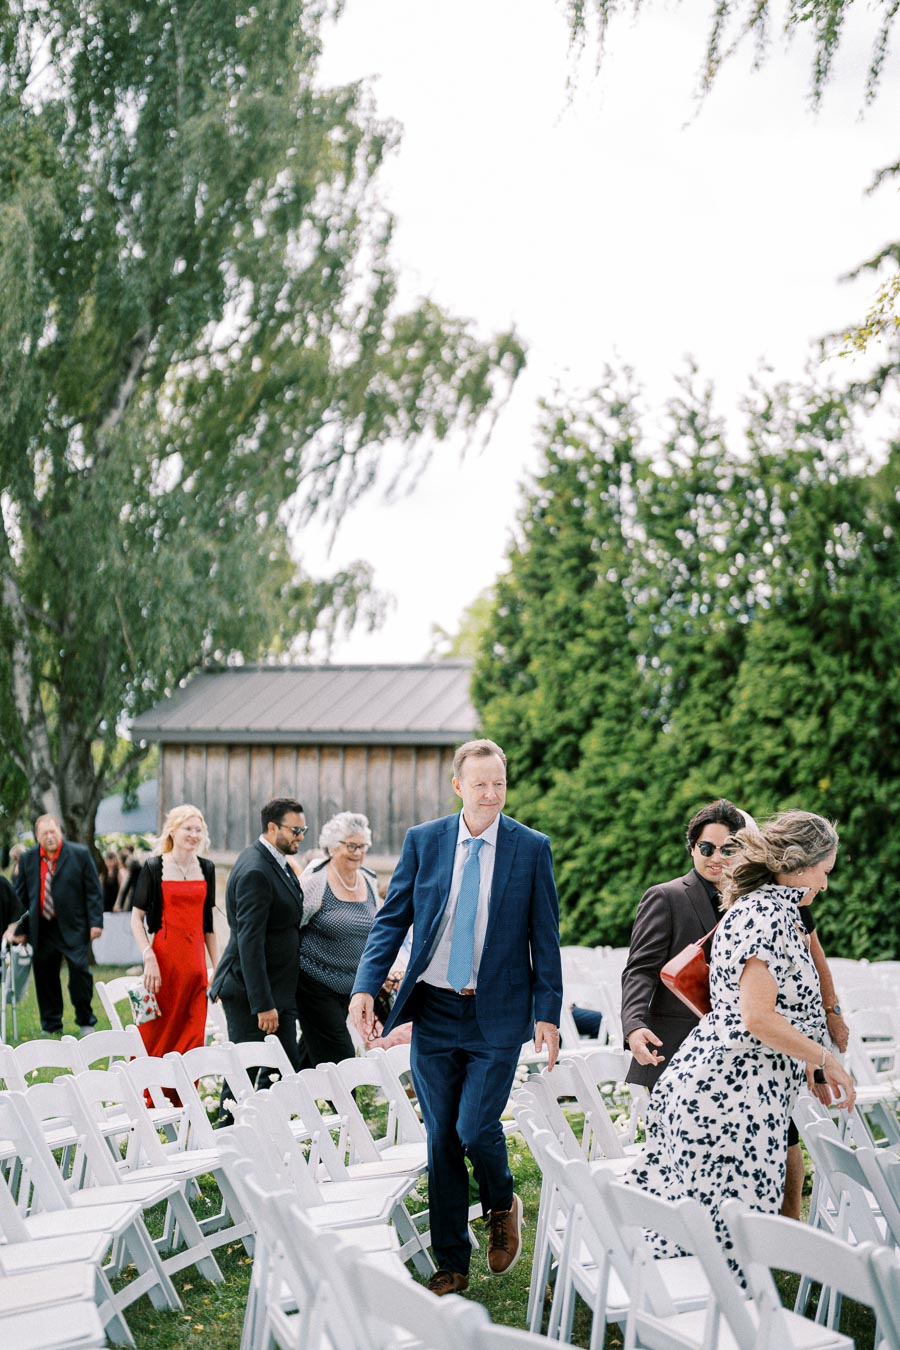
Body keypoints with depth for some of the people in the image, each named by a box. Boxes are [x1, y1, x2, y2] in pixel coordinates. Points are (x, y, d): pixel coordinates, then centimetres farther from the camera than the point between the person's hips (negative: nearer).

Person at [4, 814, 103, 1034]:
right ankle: (51, 1025, 18)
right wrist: (20, 929, 8)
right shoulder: (27, 859, 6)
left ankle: (85, 1021, 11)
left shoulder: (80, 854, -2)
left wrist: (95, 923, -7)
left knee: (79, 970, -6)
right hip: (42, 929, 3)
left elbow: (94, 891, -1)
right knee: (44, 975, 5)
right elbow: (20, 895, 12)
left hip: (73, 927, -3)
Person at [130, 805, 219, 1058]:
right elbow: (137, 917, -4)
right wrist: (148, 957, -16)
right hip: (164, 957, -4)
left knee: (193, 1037, 2)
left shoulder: (206, 868, 11)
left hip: (196, 959, 4)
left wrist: (216, 967, 13)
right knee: (157, 1035, -3)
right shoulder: (154, 867, -2)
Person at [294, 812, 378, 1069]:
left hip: (349, 988, 6)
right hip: (316, 985, -6)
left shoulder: (368, 882, 8)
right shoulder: (315, 882, -12)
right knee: (340, 1058, -10)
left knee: (308, 1057, 14)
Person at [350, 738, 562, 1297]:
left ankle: (503, 1205, 22)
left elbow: (545, 936, 0)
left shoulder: (532, 847, -2)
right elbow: (392, 918, 4)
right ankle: (452, 1265, 18)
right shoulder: (423, 841, 3)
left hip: (497, 1015, -2)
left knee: (476, 1128, -12)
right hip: (434, 1011, 2)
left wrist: (547, 1013, -5)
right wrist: (366, 986, -8)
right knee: (441, 1138, 6)